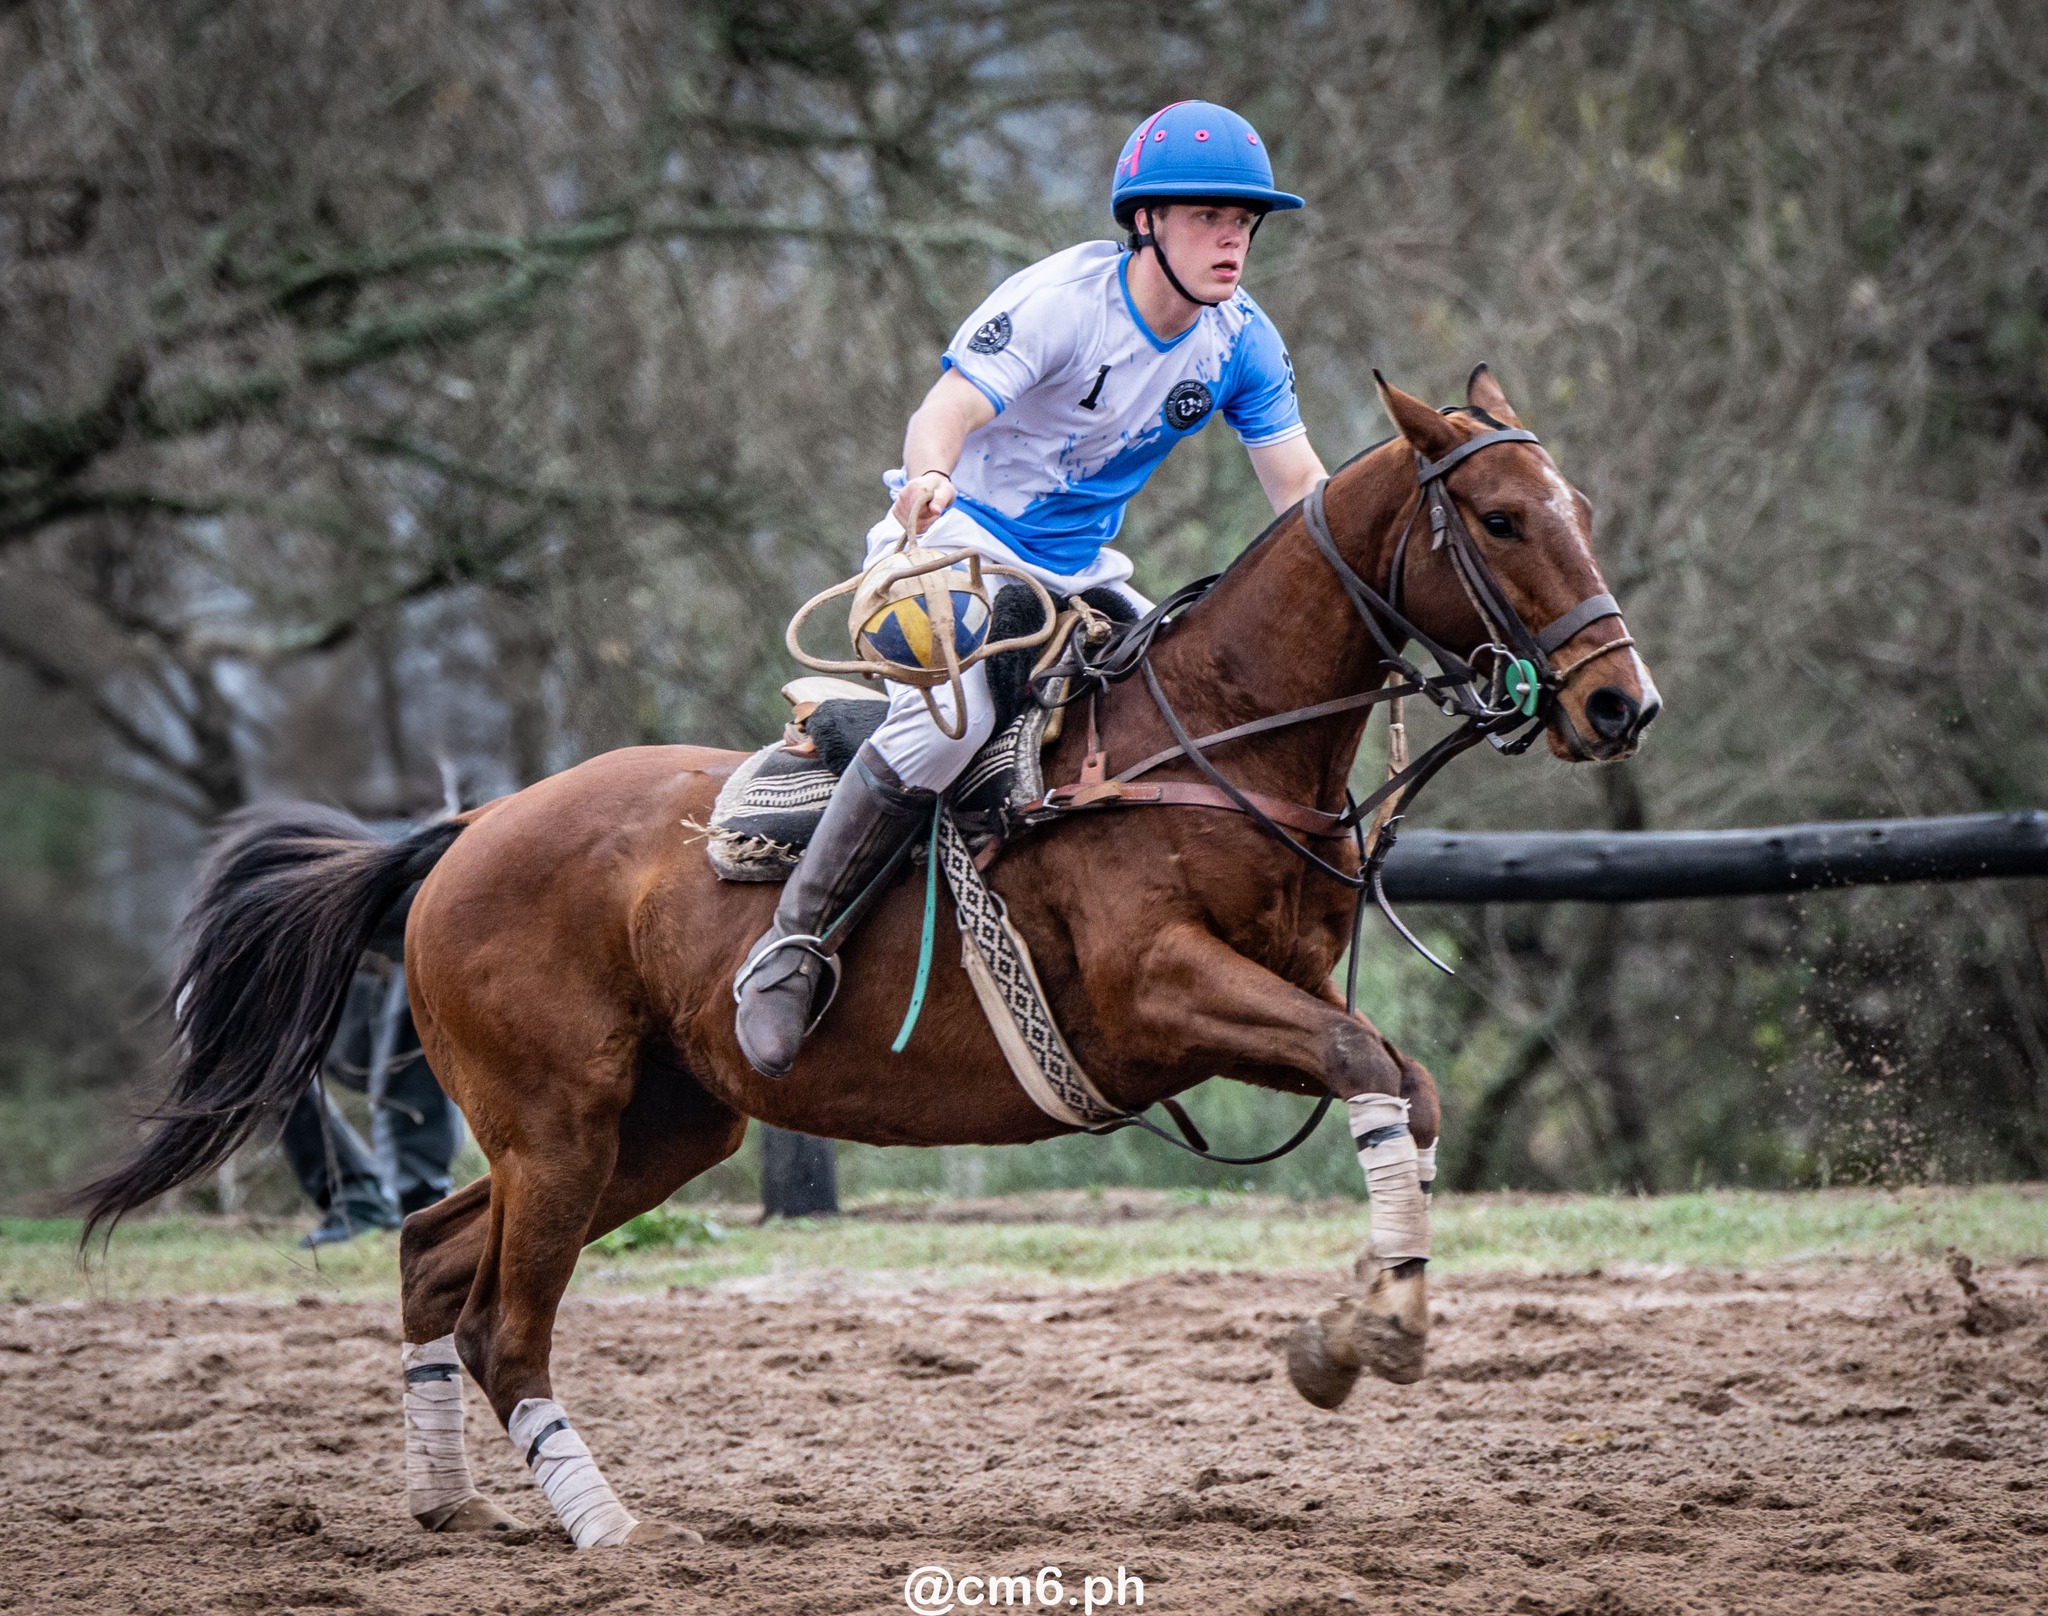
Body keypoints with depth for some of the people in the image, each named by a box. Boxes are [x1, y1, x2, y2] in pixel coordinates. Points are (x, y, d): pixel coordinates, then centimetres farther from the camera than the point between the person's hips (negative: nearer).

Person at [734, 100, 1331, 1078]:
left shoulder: (1240, 339, -2)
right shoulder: (1060, 300, -20)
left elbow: (1300, 485, 0)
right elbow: (943, 412, -31)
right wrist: (932, 476, -55)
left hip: (1081, 575, 7)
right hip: (956, 543, -6)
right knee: (950, 717, -33)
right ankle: (791, 945, -21)